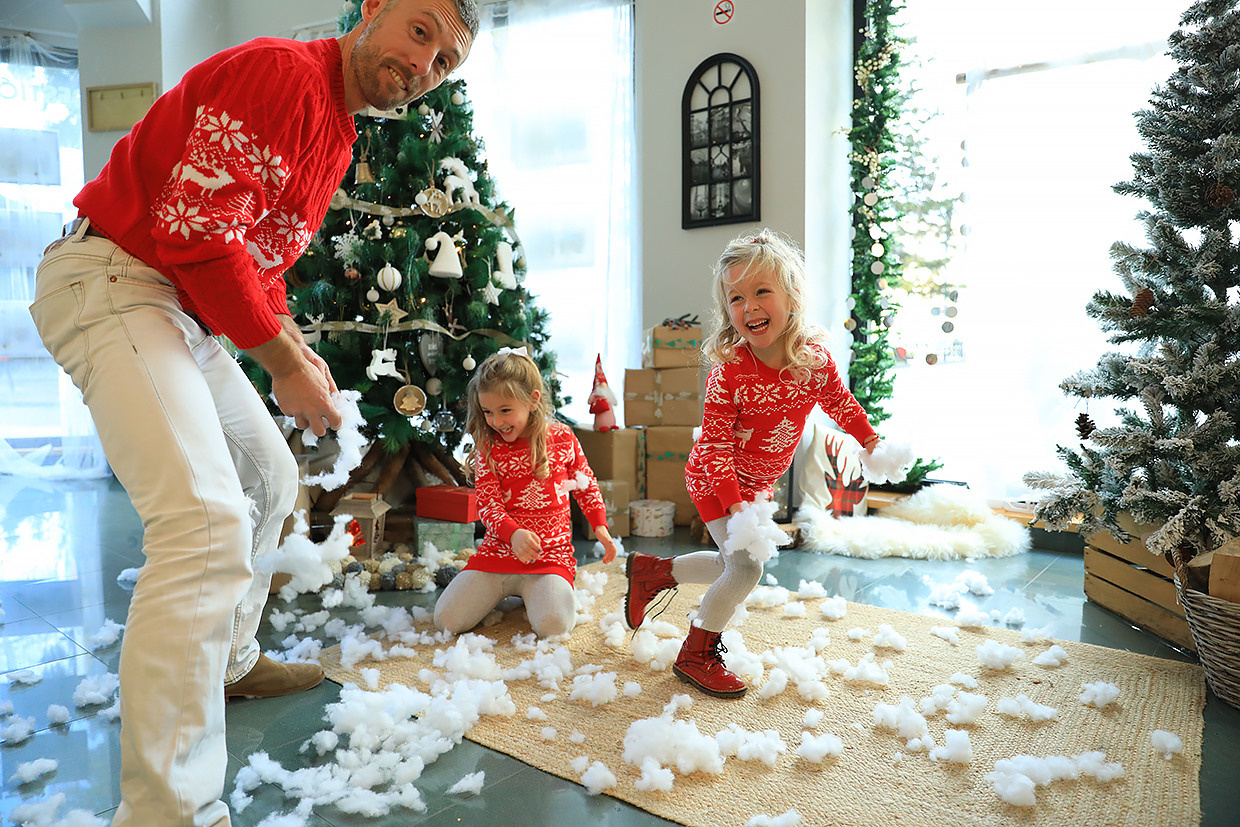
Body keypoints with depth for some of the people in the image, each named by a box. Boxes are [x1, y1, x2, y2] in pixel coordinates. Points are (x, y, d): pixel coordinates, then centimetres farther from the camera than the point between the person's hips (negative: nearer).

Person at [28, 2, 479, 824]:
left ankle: (229, 663, 37)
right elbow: (196, 228, -24)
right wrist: (286, 365, -17)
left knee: (270, 479, 20)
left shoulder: (338, 133, 15)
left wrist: (302, 352, 8)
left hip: (191, 310, 11)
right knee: (207, 521, -23)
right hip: (115, 280, -11)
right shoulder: (282, 72, -16)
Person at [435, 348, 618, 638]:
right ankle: (498, 592, 18)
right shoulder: (487, 449, -2)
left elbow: (586, 485, 15)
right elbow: (488, 506, -9)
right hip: (498, 550, 1)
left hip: (551, 556, -1)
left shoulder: (563, 438, 0)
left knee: (553, 625, -26)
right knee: (446, 619, -12)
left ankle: (547, 592, 10)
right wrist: (514, 533, -29)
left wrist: (600, 526, 4)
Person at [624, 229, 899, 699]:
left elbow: (838, 399, 8)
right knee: (746, 565, -12)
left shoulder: (814, 357, -14)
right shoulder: (728, 371, -28)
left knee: (732, 566, 17)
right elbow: (714, 442, -25)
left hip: (758, 481, 6)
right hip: (715, 480, -6)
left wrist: (868, 439, 16)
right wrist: (732, 502, -33)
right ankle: (697, 655, 7)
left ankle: (652, 571, 36)